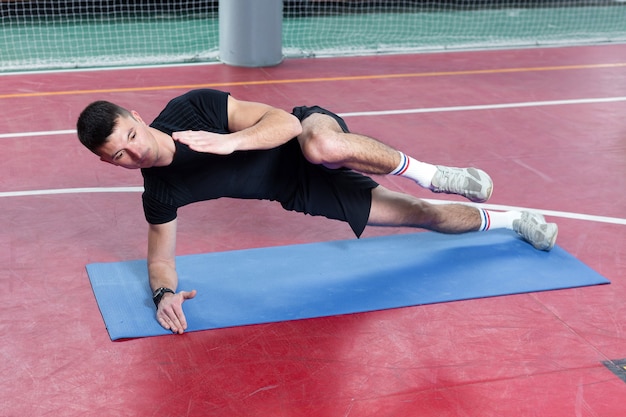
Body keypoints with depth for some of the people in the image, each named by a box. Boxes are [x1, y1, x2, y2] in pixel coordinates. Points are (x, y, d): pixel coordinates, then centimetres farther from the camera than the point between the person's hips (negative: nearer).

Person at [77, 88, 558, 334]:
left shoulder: (194, 107, -23)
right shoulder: (159, 193, -12)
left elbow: (286, 122, -25)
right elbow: (161, 259, 0)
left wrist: (230, 142, -42)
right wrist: (165, 292, -22)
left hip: (310, 131, -3)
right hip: (303, 192, 4)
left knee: (319, 143, -44)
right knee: (422, 216, 7)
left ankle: (427, 173, -19)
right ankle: (509, 219, 34)